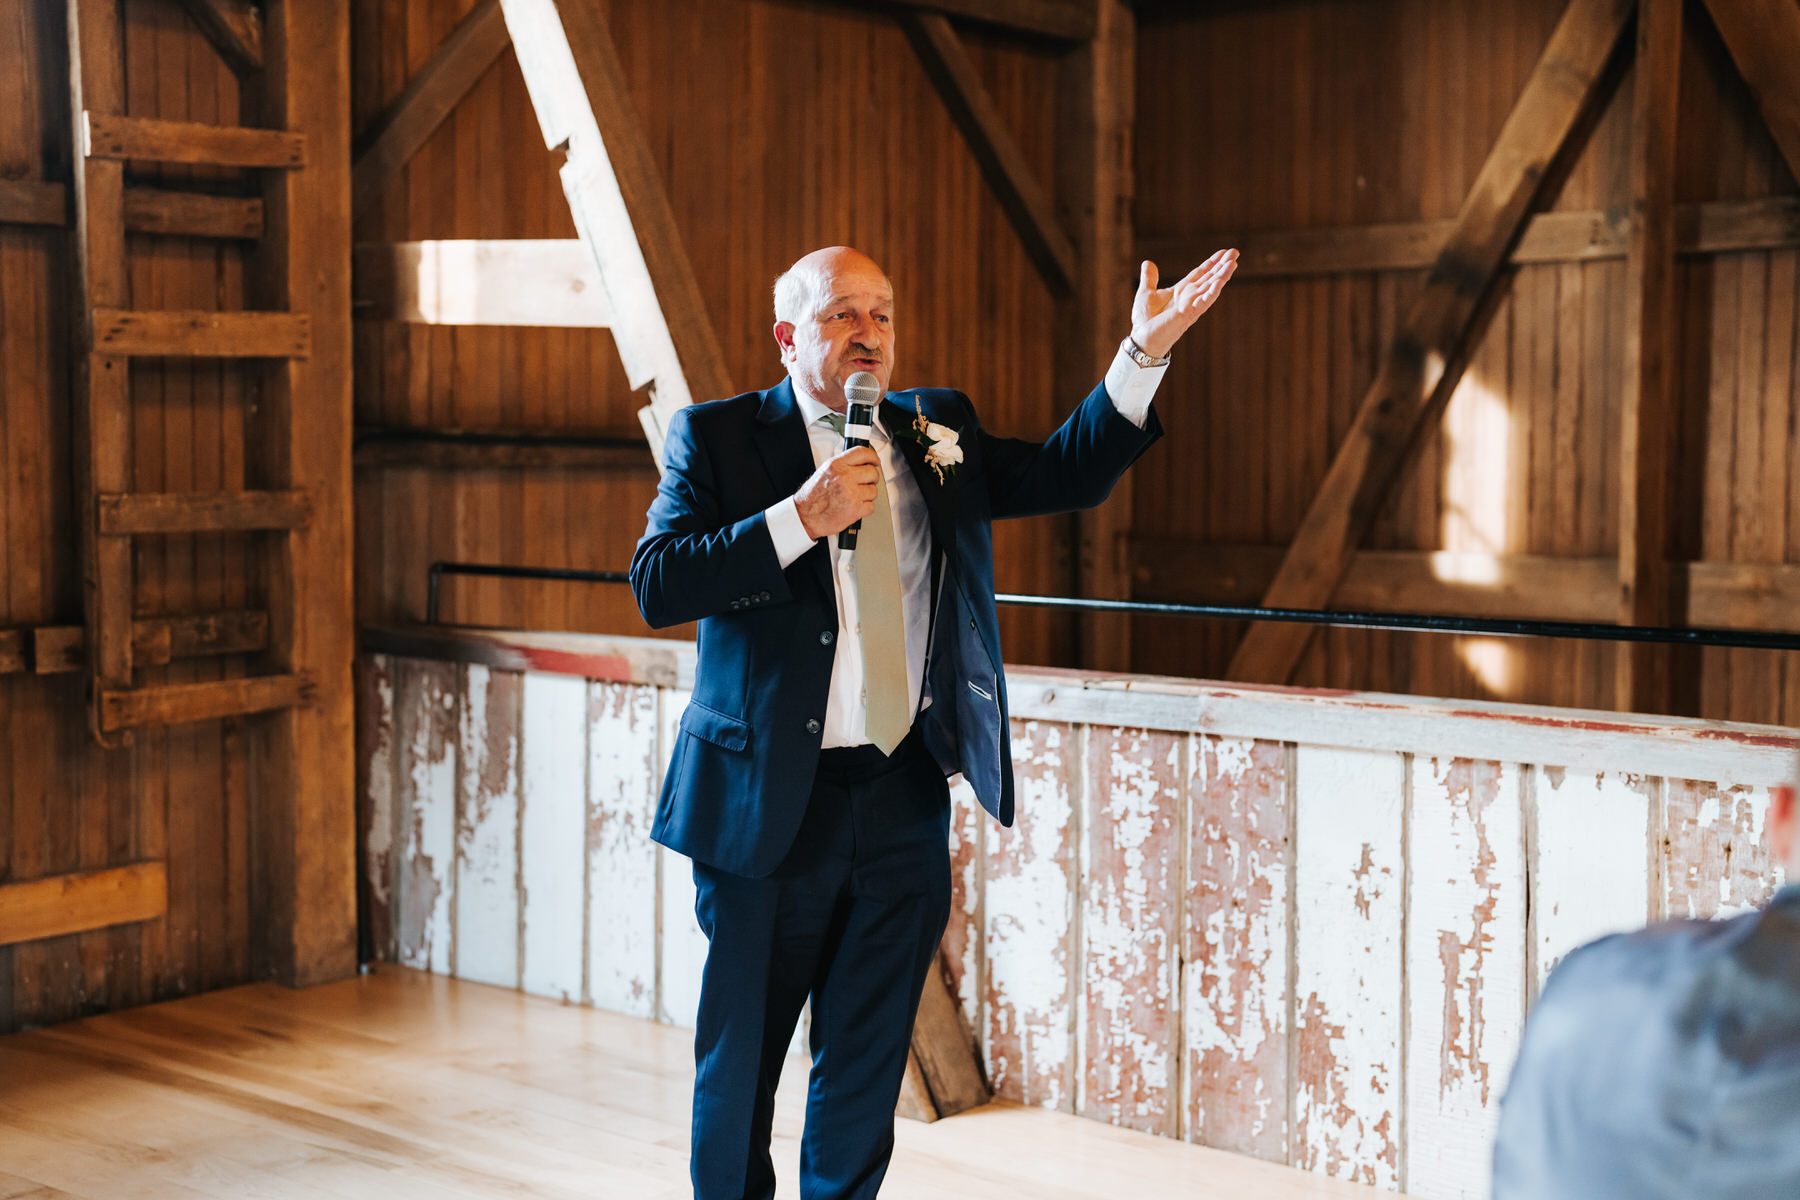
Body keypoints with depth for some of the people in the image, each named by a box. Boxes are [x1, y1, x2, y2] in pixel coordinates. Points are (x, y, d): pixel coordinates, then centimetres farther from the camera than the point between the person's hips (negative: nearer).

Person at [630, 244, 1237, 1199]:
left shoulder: (938, 433, 11)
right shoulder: (717, 437, -3)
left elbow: (1067, 473, 7)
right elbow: (656, 585, -14)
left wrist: (1145, 354, -5)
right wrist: (799, 519, -23)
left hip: (903, 799, 4)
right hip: (769, 799, -4)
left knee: (868, 1059, 13)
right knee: (740, 1057, 9)